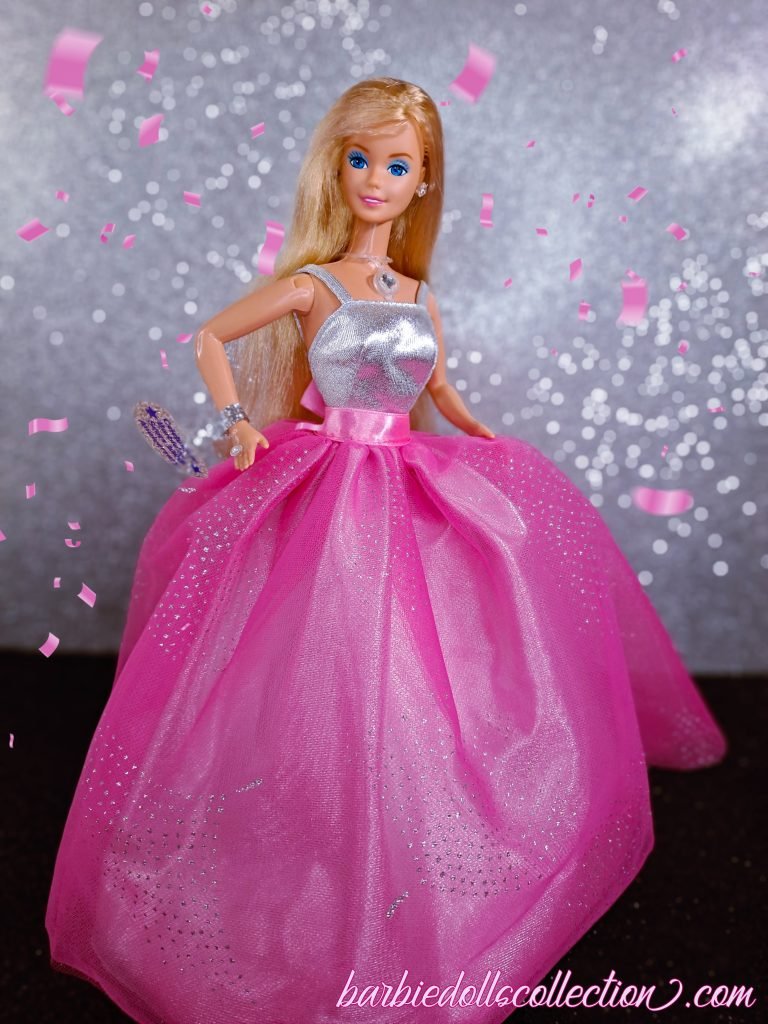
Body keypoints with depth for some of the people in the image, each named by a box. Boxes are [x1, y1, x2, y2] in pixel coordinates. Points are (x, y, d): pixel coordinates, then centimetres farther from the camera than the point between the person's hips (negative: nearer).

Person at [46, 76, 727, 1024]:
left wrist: (492, 445, 16)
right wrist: (237, 423, -8)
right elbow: (209, 339, 6)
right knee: (329, 672, -12)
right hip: (323, 486, -5)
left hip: (415, 490, 5)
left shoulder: (420, 297, 12)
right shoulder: (310, 285, -1)